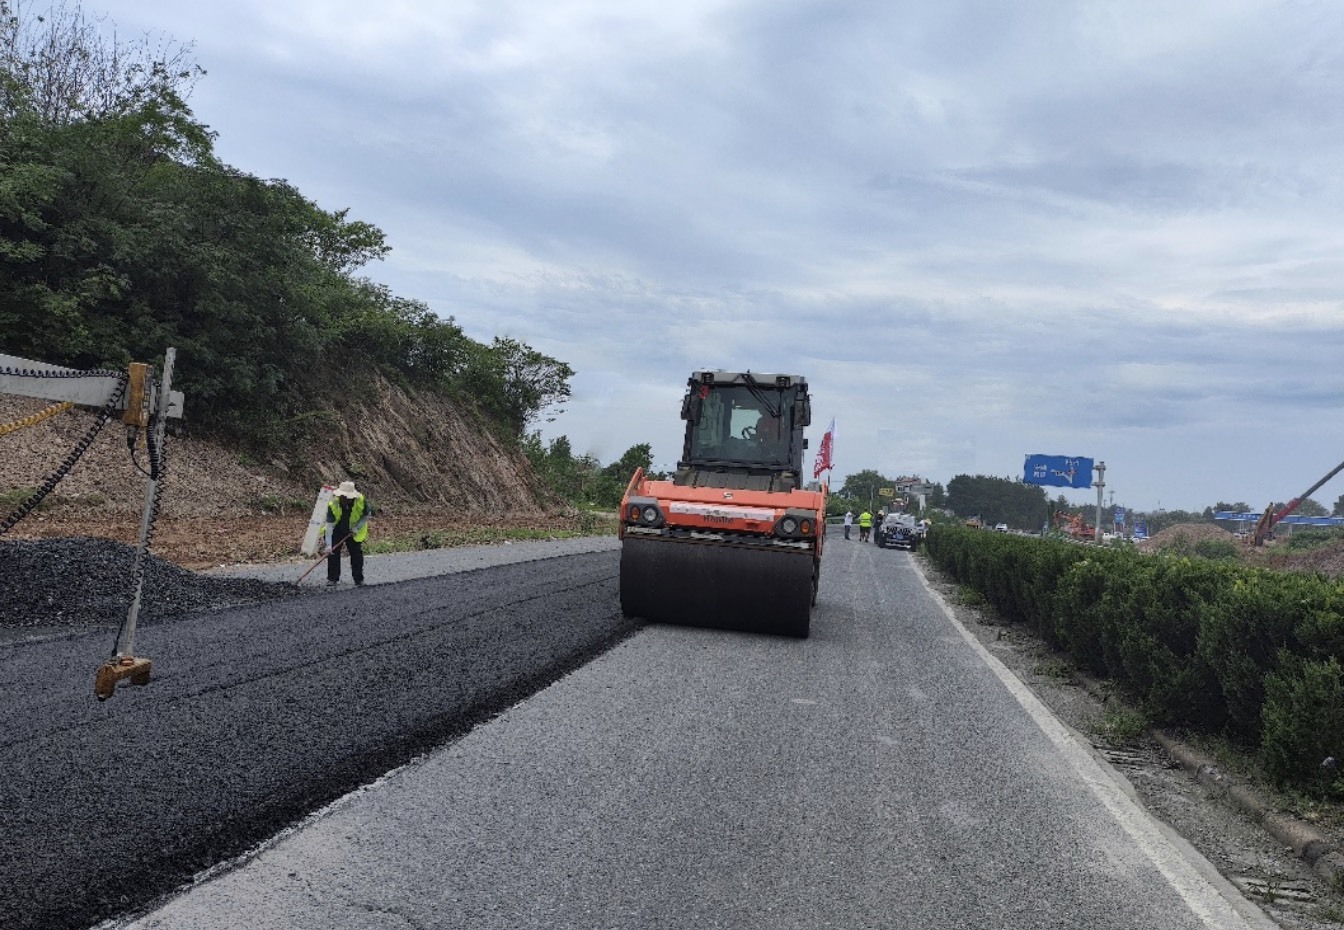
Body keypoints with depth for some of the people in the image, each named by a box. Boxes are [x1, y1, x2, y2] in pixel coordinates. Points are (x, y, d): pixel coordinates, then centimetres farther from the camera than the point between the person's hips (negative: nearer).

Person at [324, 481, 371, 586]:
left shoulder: (361, 501, -25)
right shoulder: (333, 504, -29)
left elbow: (366, 516, -5)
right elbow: (329, 525, -29)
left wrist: (357, 527, -20)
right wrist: (328, 544, -35)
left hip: (353, 531, 1)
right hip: (337, 531, -1)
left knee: (357, 553, 1)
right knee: (333, 553, -7)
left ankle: (359, 579, 13)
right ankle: (332, 578, 4)